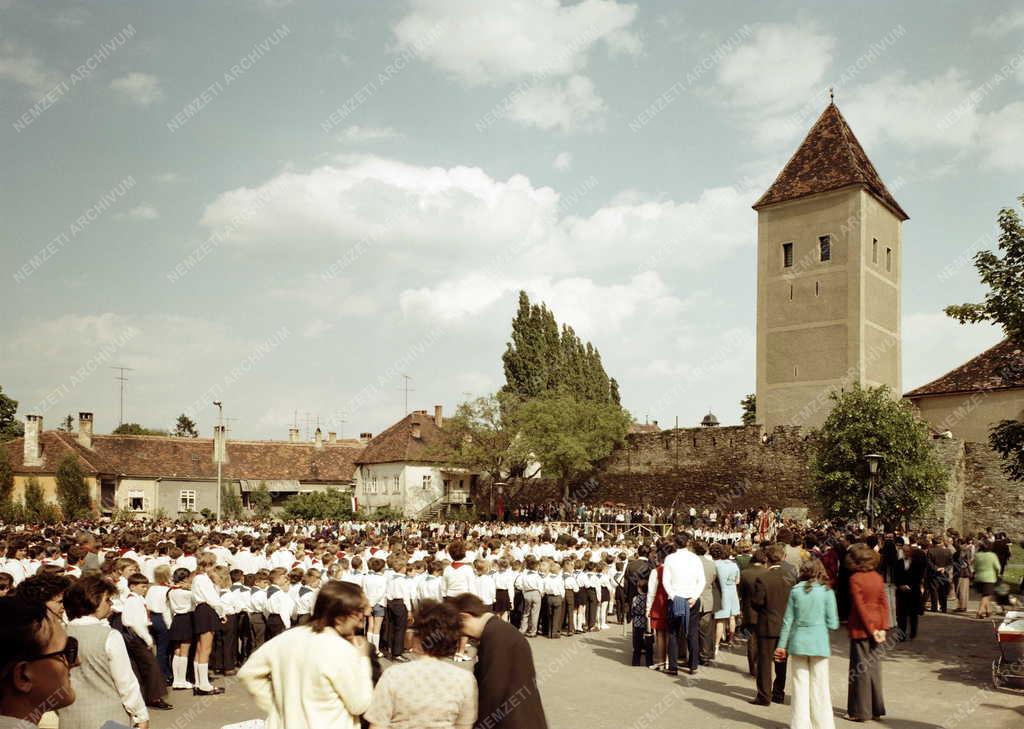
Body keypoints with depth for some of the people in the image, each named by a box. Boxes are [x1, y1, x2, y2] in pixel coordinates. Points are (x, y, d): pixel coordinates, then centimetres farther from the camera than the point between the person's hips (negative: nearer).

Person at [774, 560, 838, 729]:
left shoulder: (796, 590, 2)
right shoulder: (827, 592, -3)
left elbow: (788, 620, 3)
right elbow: (833, 624, -5)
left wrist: (782, 645, 10)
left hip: (798, 642, 2)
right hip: (819, 642, -1)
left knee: (800, 685, 9)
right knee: (819, 687, 7)